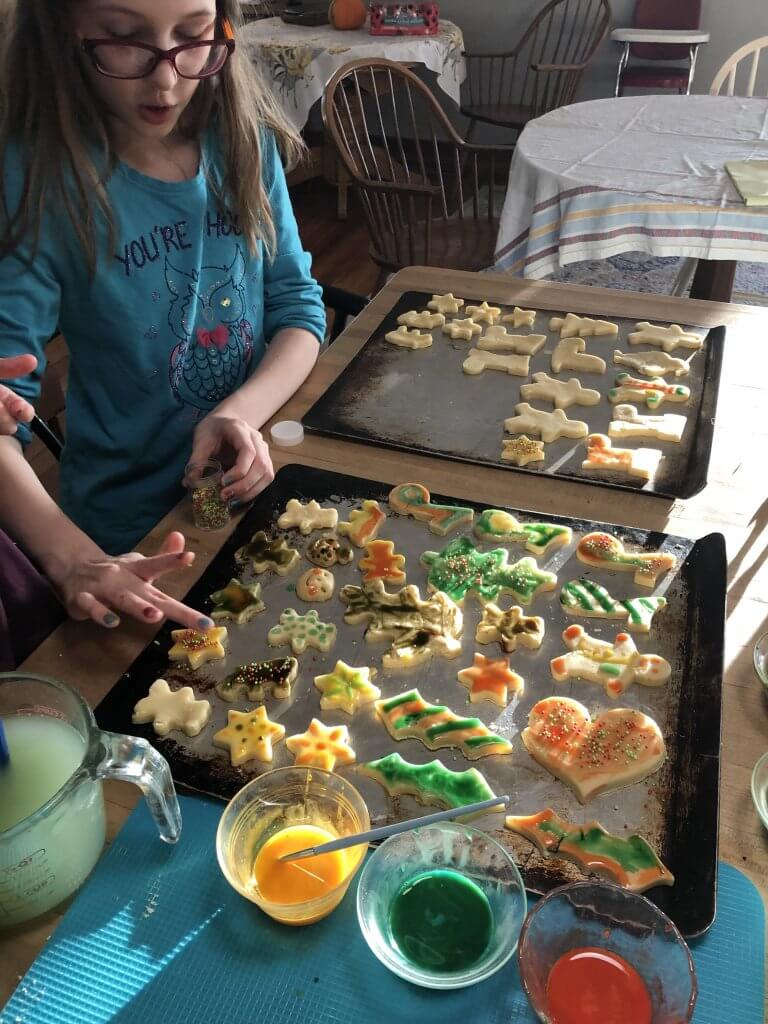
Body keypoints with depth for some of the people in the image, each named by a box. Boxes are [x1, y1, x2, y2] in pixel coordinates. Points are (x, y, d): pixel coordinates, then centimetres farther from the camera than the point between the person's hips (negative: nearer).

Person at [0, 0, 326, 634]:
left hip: (260, 483, 3)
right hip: (134, 536, -3)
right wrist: (75, 560, -36)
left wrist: (243, 412, -20)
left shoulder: (245, 141, -4)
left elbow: (299, 305, 0)